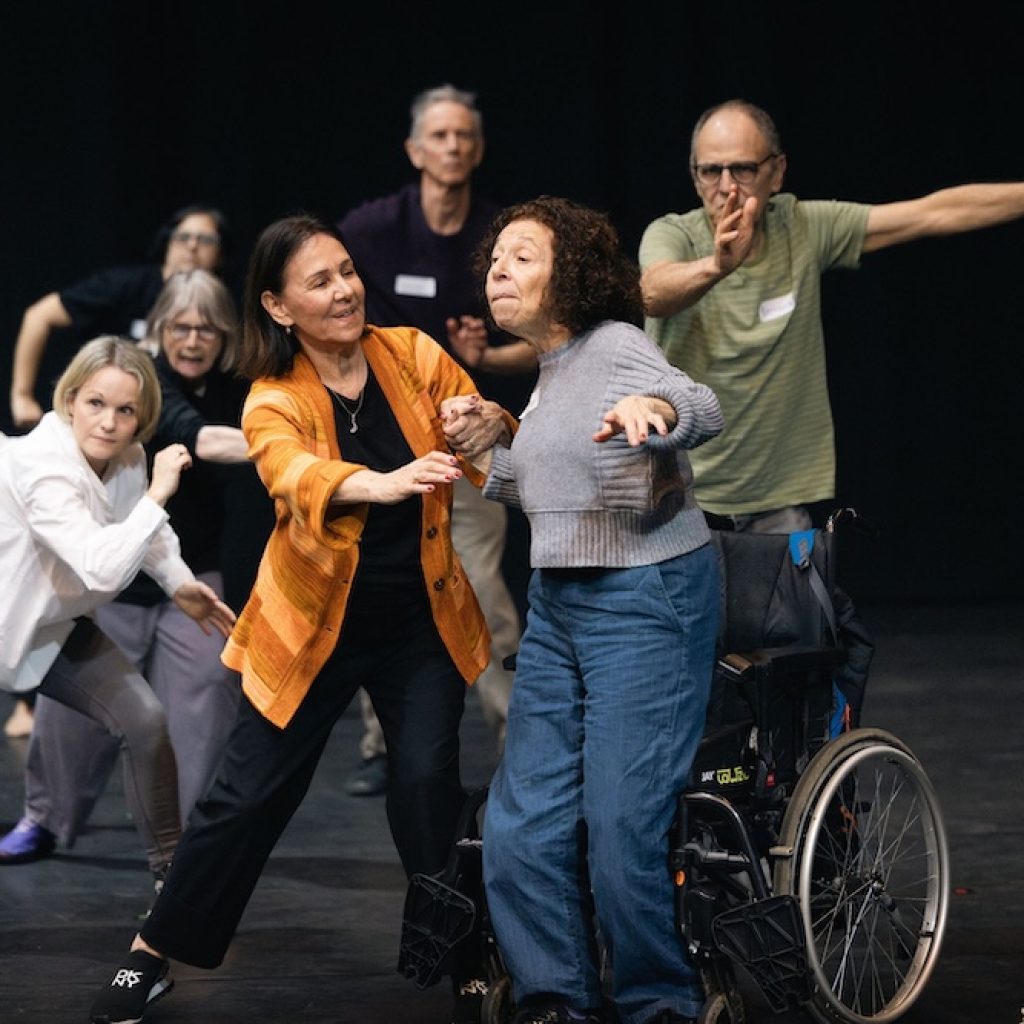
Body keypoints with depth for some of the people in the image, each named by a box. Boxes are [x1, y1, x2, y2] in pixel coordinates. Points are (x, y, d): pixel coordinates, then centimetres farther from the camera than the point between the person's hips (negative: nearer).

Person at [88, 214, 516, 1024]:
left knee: (428, 779, -9)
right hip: (316, 624, -1)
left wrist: (494, 431, -30)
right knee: (250, 795, 3)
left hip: (420, 621, 1)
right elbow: (298, 475, -36)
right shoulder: (274, 402, -14)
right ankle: (154, 956, 17)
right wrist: (385, 483, -57)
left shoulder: (412, 355, -7)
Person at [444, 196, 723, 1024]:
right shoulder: (550, 368, 14)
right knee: (523, 822, 5)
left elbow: (704, 410, -29)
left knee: (623, 823, -9)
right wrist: (482, 455, 10)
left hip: (647, 601, -9)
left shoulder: (613, 346, -10)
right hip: (558, 605, 9)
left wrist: (653, 409, -50)